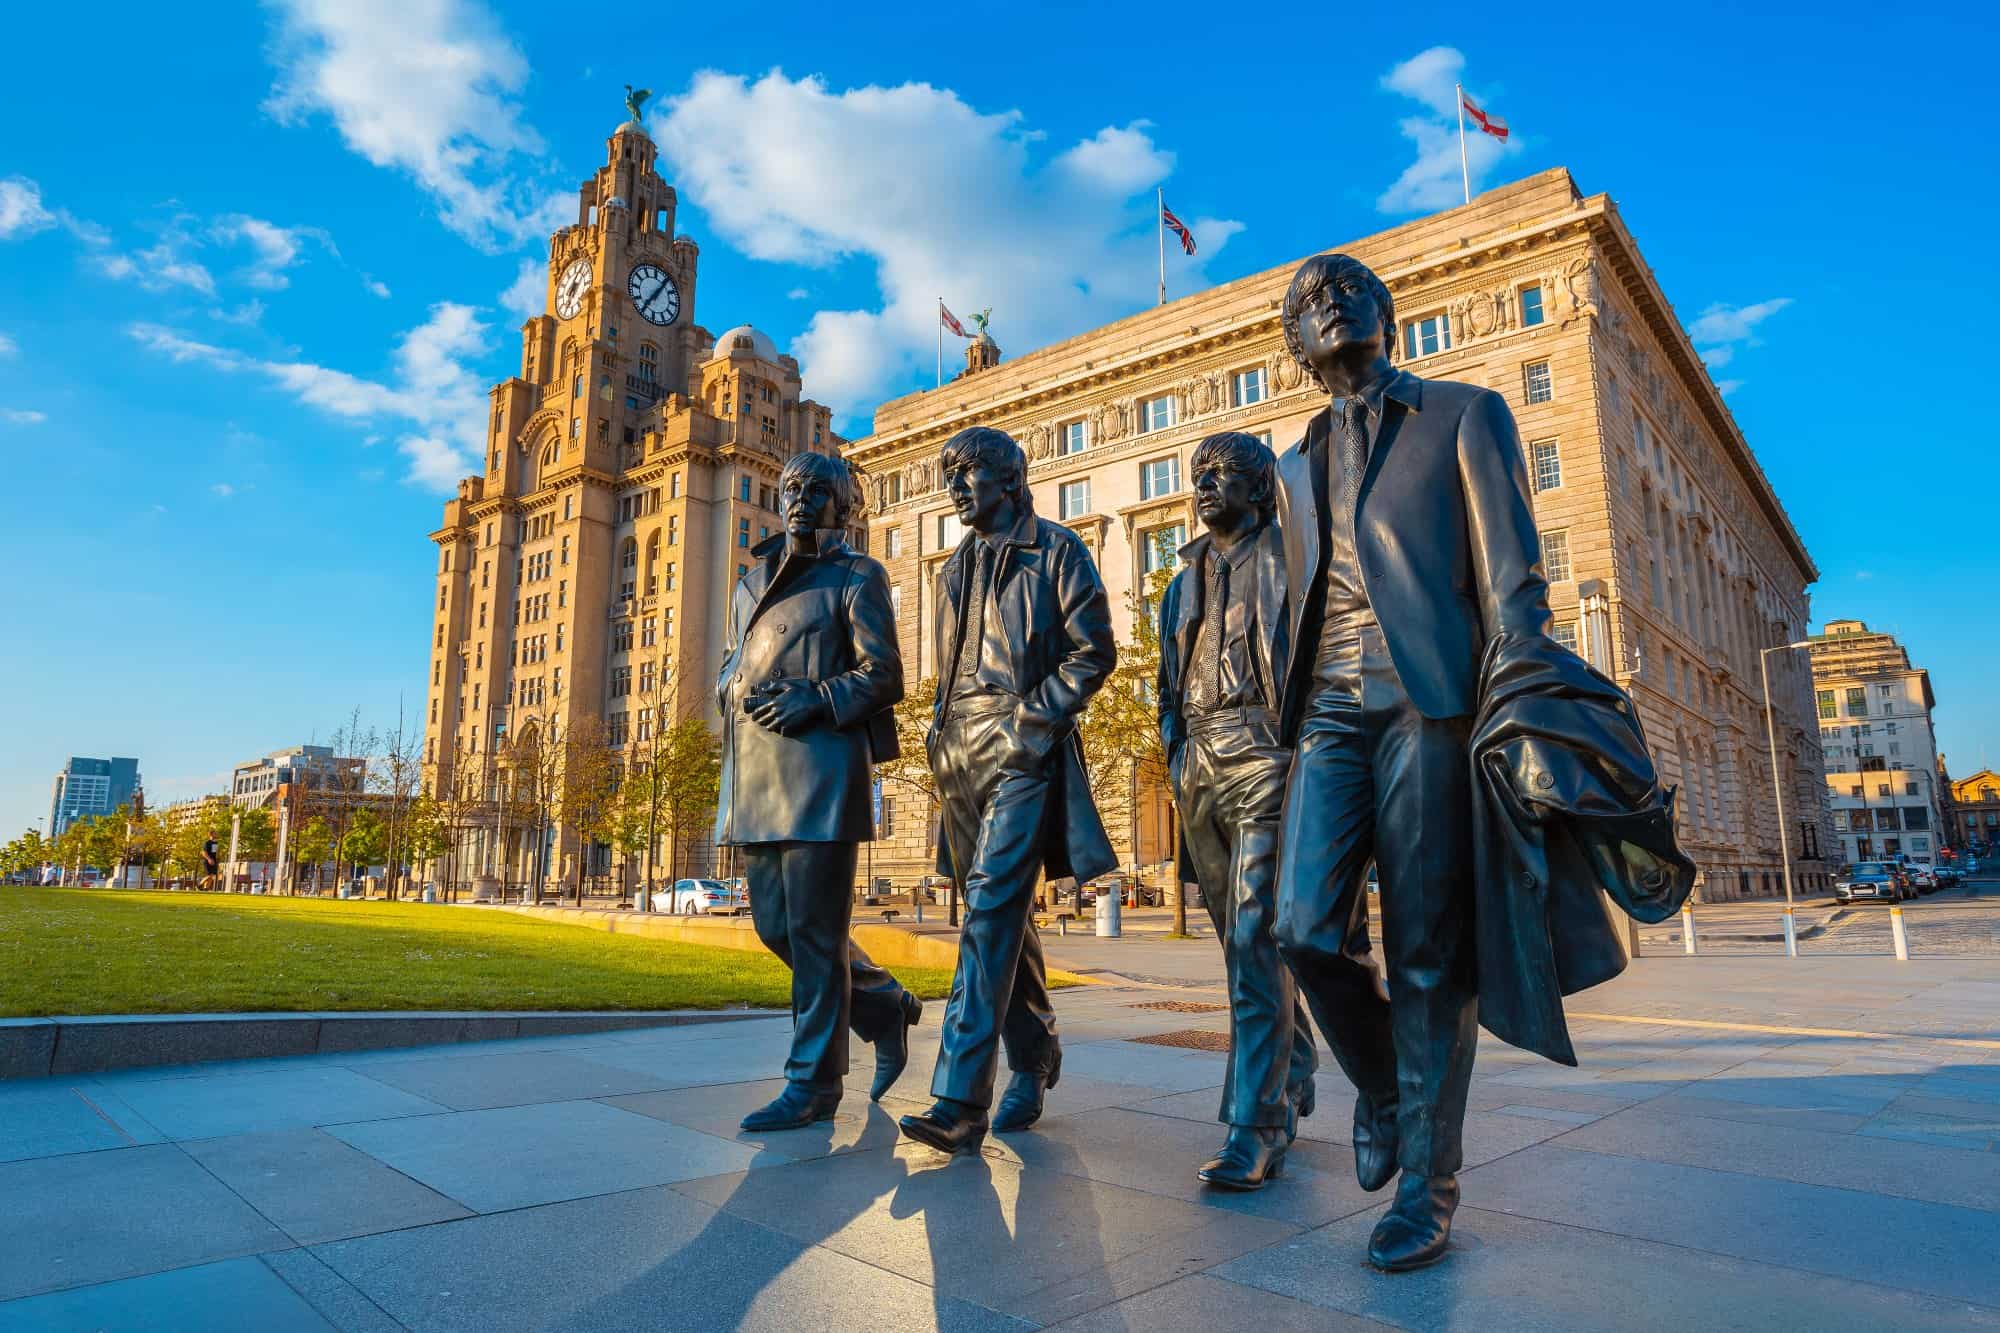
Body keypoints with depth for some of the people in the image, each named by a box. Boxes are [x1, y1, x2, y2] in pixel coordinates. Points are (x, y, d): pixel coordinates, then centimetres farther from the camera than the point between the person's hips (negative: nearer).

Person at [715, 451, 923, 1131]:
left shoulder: (854, 577, 3)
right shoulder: (751, 582, 22)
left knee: (813, 928, -4)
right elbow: (730, 664, 27)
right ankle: (886, 1006, 29)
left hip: (819, 765, -7)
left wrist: (814, 700, -17)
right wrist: (734, 691, 4)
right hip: (755, 770, 7)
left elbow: (883, 675, -4)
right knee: (775, 922, 10)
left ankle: (814, 1082, 8)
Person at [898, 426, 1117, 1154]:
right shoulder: (955, 569, 22)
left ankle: (960, 1100, -18)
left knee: (991, 908, -16)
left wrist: (1032, 715, -13)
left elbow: (1094, 650, -5)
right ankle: (1035, 1059, 28)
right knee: (1000, 913, 12)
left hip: (1021, 749, -7)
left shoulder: (1055, 549, 2)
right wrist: (942, 733, 10)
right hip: (959, 756, 7)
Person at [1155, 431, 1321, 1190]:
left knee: (1255, 940, -13)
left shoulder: (1289, 560, 4)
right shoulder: (1185, 582, 22)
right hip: (1199, 766, 7)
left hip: (1264, 756, -6)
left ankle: (1254, 1130, -10)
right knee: (1242, 940, 12)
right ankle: (1294, 1083, 28)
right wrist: (1175, 757, 13)